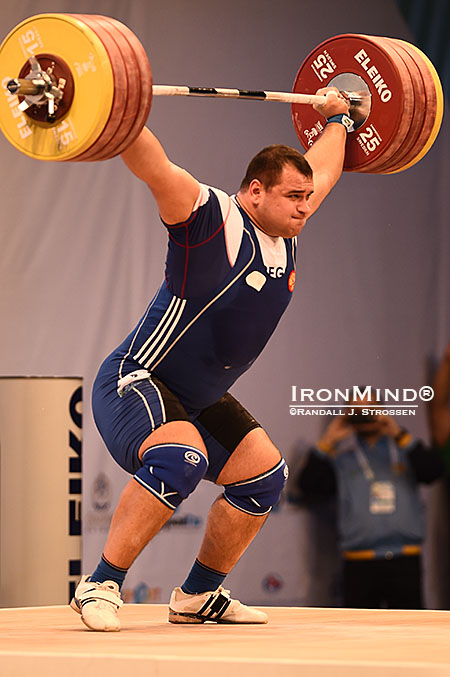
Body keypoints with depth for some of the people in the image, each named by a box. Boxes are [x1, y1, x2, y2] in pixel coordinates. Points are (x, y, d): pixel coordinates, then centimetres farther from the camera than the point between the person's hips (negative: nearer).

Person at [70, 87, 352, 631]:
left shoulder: (285, 233, 3)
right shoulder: (213, 219, -20)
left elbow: (323, 171, 23)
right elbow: (153, 168, -34)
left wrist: (335, 119, 33)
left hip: (198, 398, 9)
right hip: (134, 384, -9)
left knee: (265, 474, 9)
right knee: (179, 460, -34)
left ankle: (198, 596, 20)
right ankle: (99, 587, -25)